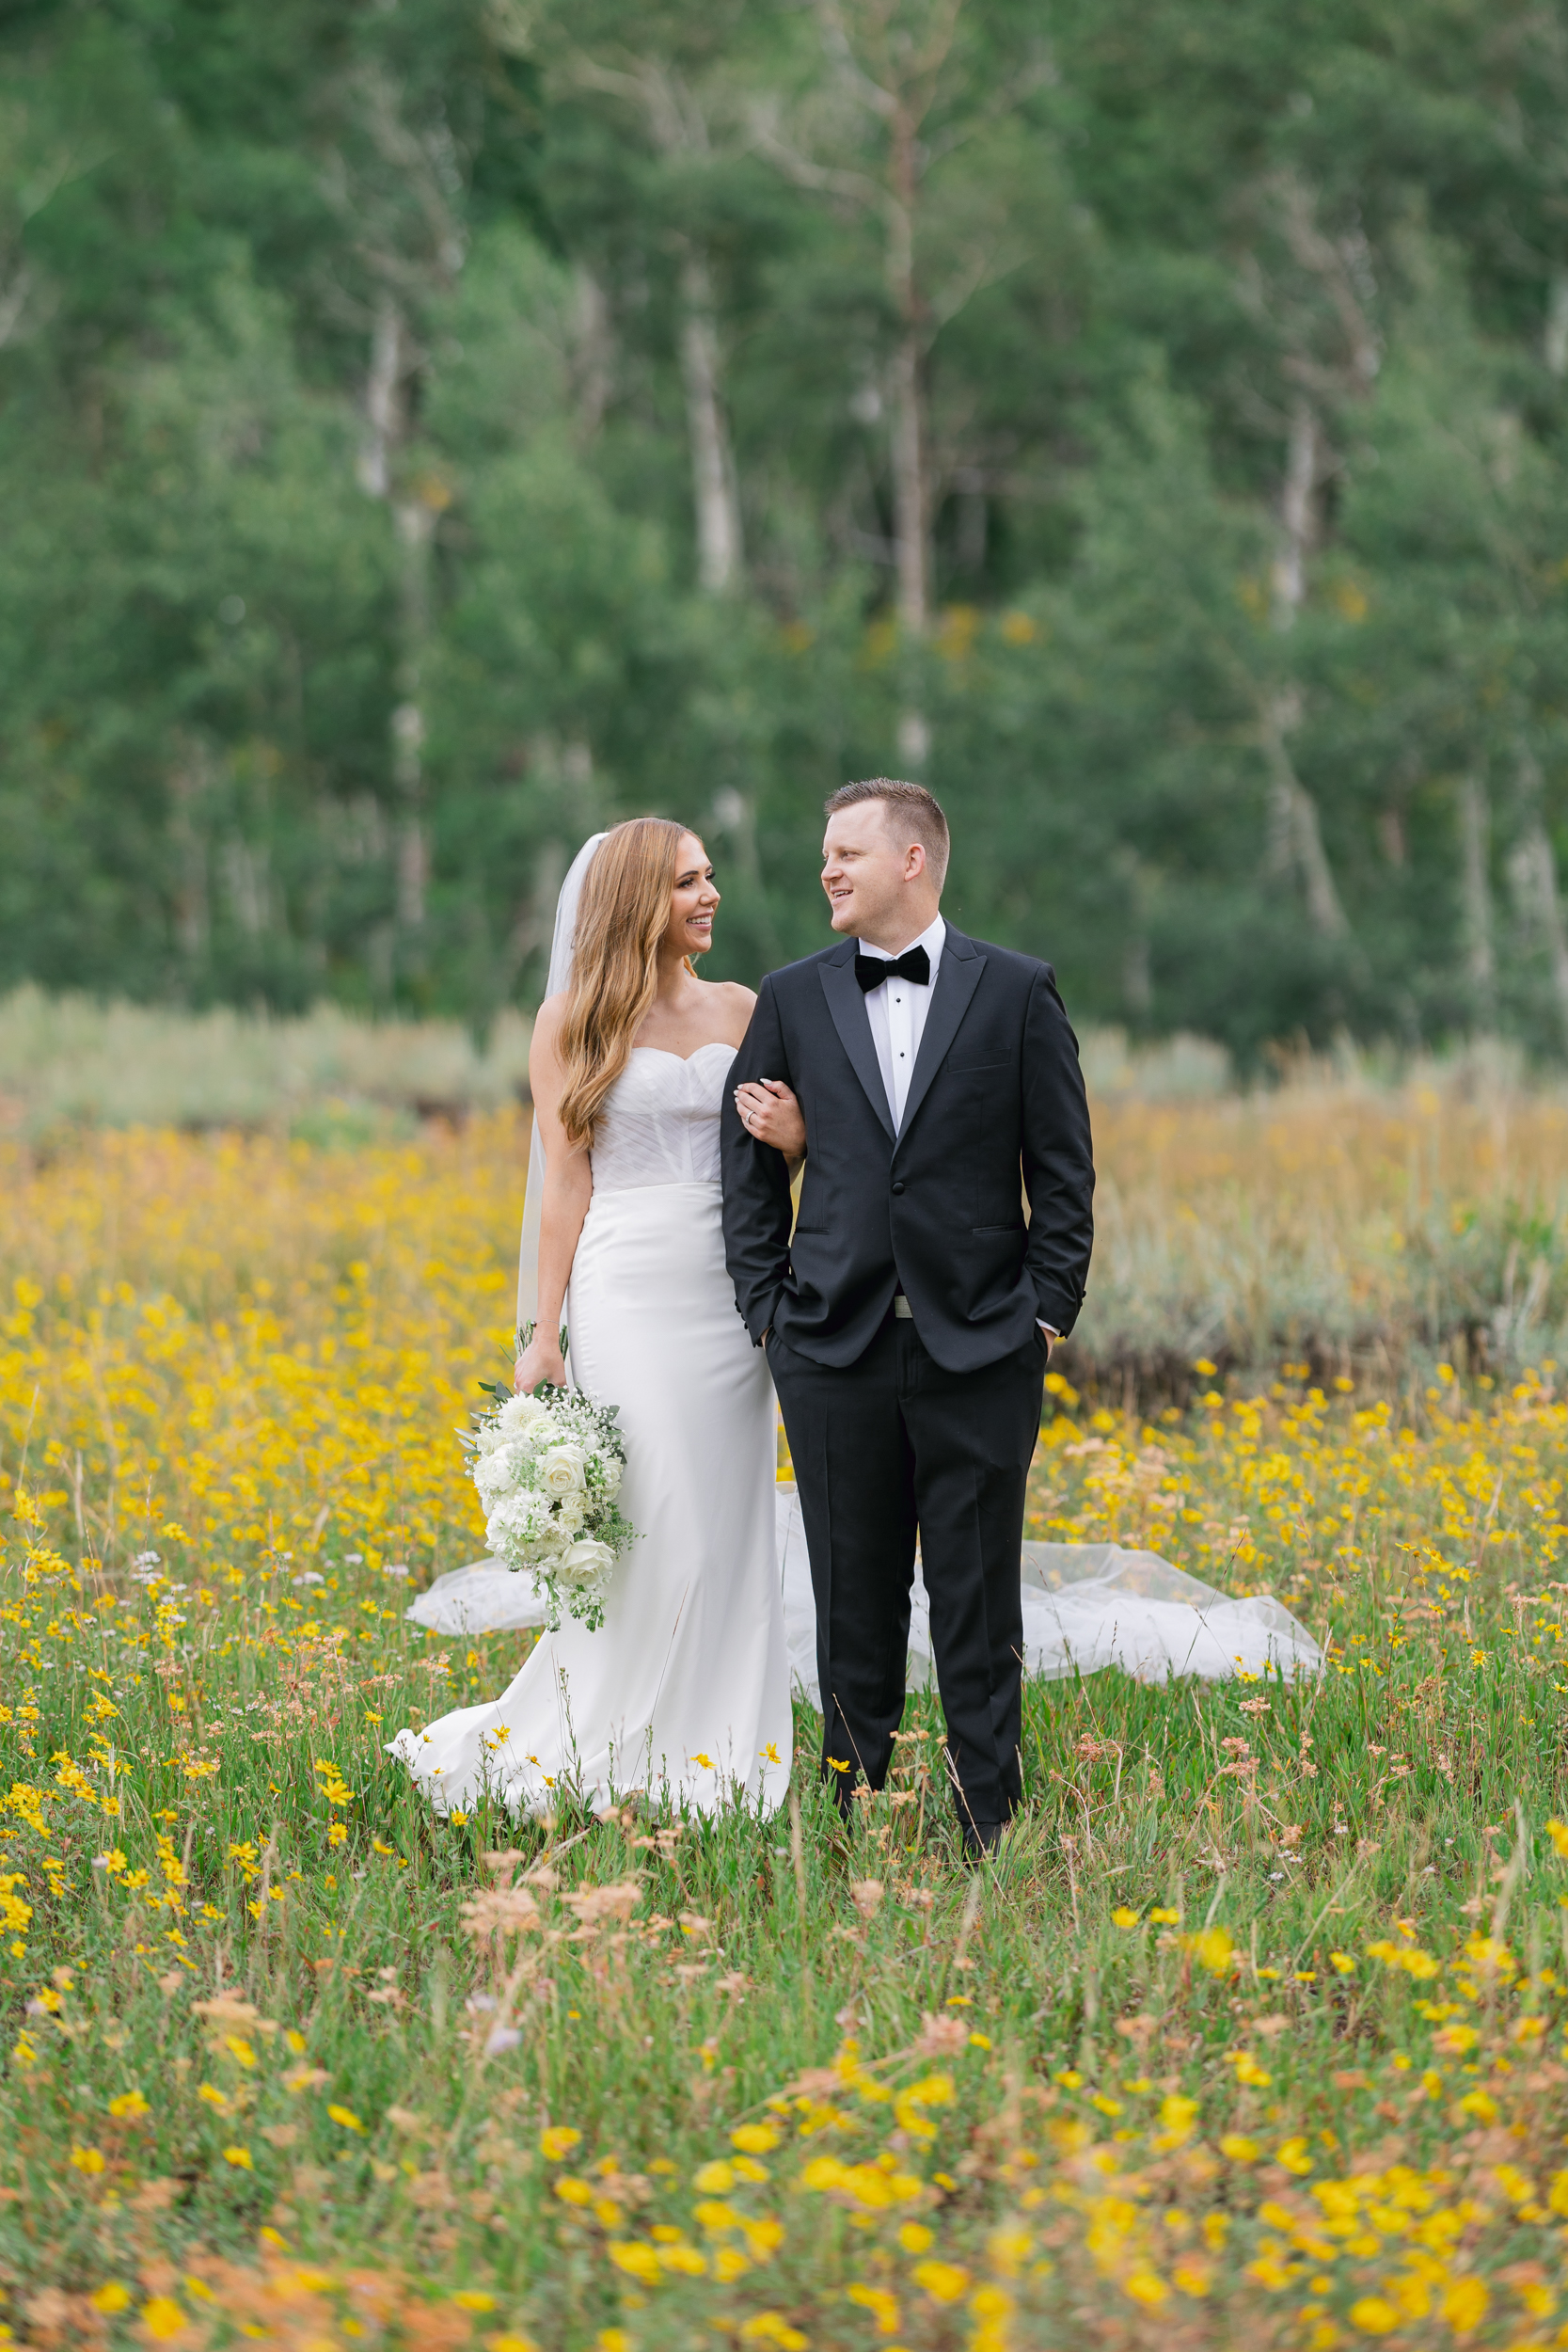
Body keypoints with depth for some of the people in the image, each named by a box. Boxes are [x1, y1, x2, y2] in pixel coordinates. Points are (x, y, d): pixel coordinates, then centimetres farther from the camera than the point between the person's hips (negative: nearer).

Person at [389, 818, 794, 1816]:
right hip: (629, 1293, -4)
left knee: (730, 1533, 3)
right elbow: (565, 1185, 0)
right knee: (649, 1532, -10)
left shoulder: (743, 1009, 11)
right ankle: (619, 1764, 0)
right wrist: (548, 1336, -4)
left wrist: (790, 1134, -10)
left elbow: (779, 1166, 14)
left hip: (730, 1297, 4)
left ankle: (723, 1760, 9)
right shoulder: (576, 1021, 1)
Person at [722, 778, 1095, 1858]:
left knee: (979, 1607, 2)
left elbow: (1063, 1168, 3)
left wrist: (1050, 1313, -2)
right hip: (839, 1348, 2)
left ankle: (991, 1834, 7)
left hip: (980, 1351, -2)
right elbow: (751, 1162, 13)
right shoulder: (792, 999, 7)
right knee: (854, 1605, 6)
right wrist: (767, 1307, 5)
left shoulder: (1017, 990, 1)